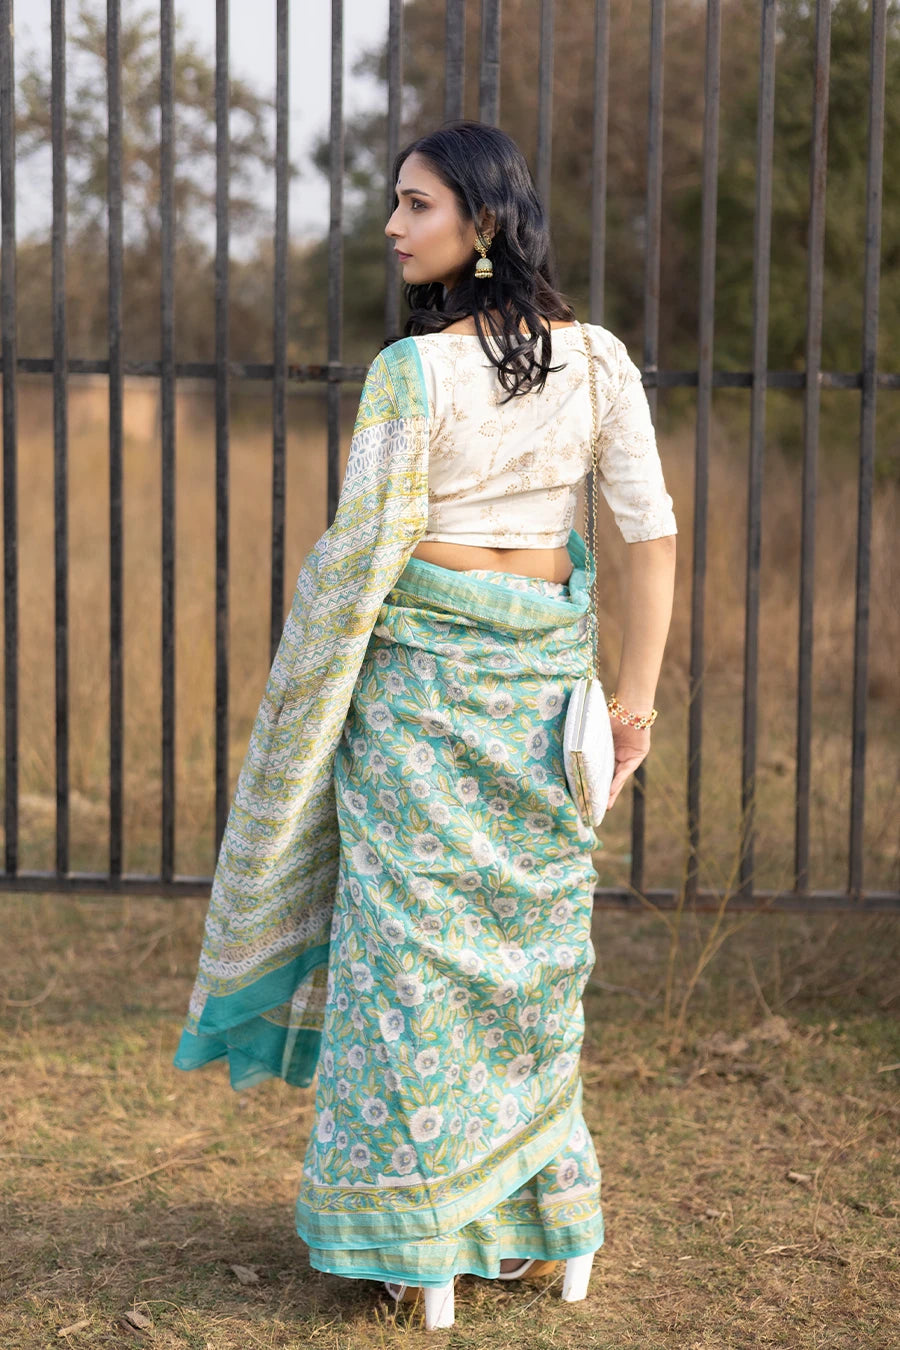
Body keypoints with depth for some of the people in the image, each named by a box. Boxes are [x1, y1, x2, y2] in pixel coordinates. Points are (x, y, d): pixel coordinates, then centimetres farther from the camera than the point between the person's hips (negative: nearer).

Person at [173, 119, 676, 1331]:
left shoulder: (415, 367, -13)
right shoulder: (598, 359, 2)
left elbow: (364, 553, -12)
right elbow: (653, 537, 1)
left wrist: (301, 699, 0)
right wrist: (635, 699, 7)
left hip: (421, 674, -5)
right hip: (546, 674, 5)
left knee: (414, 941, 4)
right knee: (534, 949, 14)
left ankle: (419, 1247, 10)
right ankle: (552, 1230, 23)